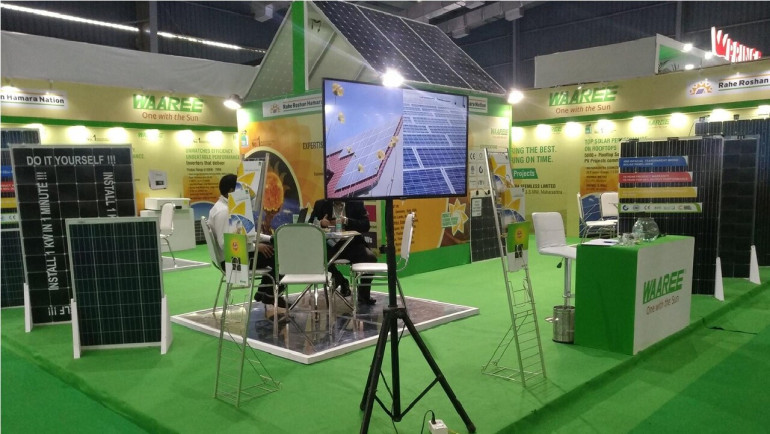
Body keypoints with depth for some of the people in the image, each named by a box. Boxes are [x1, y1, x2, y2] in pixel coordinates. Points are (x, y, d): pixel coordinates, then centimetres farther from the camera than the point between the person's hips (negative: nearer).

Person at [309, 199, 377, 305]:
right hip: (331, 245, 1)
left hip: (352, 244, 0)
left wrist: (346, 221, -20)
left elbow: (365, 226, -6)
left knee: (370, 258, -27)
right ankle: (342, 282, 0)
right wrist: (320, 223, -17)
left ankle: (364, 295, -4)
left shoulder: (356, 204, 4)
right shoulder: (321, 204, 7)